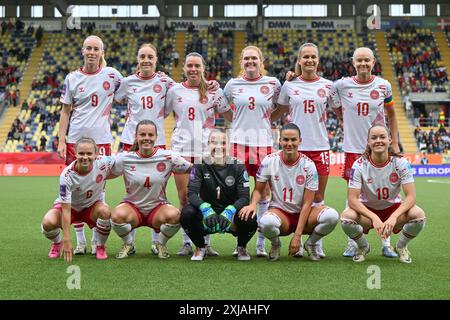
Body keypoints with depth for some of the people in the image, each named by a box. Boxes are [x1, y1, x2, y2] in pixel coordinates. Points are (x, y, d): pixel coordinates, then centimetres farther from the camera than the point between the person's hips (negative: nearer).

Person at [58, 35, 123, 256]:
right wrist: (61, 141, 2)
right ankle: (80, 240, 14)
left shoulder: (111, 75, 3)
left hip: (101, 140, -1)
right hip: (75, 140, 1)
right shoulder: (72, 78, 7)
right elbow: (65, 112, 9)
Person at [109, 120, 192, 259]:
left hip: (158, 207, 0)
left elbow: (193, 170, 1)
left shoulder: (168, 157, -7)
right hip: (132, 206, 0)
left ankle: (161, 245, 2)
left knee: (174, 215, -33)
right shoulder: (125, 158, -6)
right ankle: (128, 245, 2)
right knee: (117, 215, -34)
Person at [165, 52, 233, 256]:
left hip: (206, 148, -1)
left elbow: (231, 116, 12)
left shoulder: (214, 91, 7)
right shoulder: (175, 91, 10)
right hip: (181, 147, 1)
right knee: (184, 197, -1)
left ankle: (205, 242, 8)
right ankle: (186, 243, 8)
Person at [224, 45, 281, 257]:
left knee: (264, 192, 1)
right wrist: (236, 120, 10)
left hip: (263, 143, 0)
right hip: (239, 142, 0)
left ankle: (261, 243, 10)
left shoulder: (273, 83, 6)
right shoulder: (232, 84, 8)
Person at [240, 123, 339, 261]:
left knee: (331, 215, -30)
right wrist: (253, 204, -23)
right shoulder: (269, 161, -7)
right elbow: (258, 189, 3)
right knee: (266, 221, -39)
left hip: (302, 213, 1)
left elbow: (307, 203, -10)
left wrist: (297, 235, -16)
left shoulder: (308, 165, -9)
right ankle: (276, 245, 0)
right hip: (279, 210, -1)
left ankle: (311, 243, 2)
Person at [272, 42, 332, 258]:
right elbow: (279, 112, 17)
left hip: (320, 146, 1)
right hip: (295, 146, 0)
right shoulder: (289, 85, 5)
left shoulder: (327, 86, 6)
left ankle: (317, 243, 14)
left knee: (318, 197, 5)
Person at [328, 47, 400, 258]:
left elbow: (391, 114, 12)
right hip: (353, 147, 0)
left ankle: (386, 243, 14)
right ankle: (352, 243, 13)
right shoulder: (342, 85, -2)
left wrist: (395, 143, 9)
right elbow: (335, 106, 17)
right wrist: (345, 121, 8)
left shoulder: (383, 86, 1)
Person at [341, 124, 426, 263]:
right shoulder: (359, 165, -17)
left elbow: (411, 197, -19)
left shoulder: (401, 163, -15)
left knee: (418, 214, -29)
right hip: (367, 210, -1)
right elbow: (352, 199, -22)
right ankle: (363, 247, 2)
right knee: (346, 216, -34)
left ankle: (401, 247, 4)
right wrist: (374, 218, -36)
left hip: (393, 209, 1)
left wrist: (393, 217, -37)